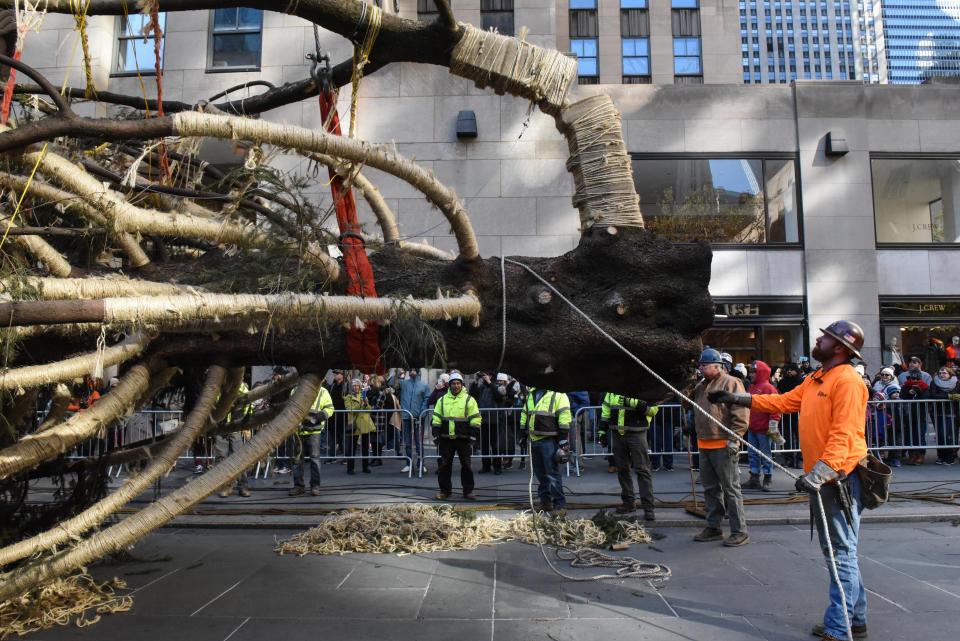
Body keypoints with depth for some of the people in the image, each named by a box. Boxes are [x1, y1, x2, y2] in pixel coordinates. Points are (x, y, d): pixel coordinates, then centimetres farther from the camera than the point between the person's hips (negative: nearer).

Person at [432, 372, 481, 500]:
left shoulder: (469, 400, 2)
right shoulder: (442, 400, 10)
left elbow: (475, 420, 1)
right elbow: (436, 419, 12)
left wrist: (472, 437, -6)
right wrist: (436, 435, 4)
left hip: (463, 438, -2)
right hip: (446, 439, 2)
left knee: (466, 464, 3)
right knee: (444, 465, 5)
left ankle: (468, 491, 12)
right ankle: (445, 490, 16)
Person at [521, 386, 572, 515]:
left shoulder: (558, 394, -9)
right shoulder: (531, 393, 15)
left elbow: (564, 416, -11)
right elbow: (525, 413, 25)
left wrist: (563, 440, -13)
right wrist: (523, 433, 21)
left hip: (549, 440, -7)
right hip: (533, 440, 7)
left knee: (552, 473, -6)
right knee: (540, 473, 13)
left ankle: (560, 505, 3)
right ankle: (545, 502, 24)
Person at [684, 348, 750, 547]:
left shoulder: (731, 383, -7)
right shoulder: (700, 386, 16)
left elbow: (740, 414, -13)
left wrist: (734, 439, -17)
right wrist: (691, 425, 20)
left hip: (723, 445, -8)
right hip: (704, 445, 8)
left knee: (730, 488, -3)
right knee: (710, 488, 13)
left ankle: (740, 532, 4)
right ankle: (713, 528, 23)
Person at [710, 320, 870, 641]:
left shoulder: (848, 381, -15)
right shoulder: (814, 380, 16)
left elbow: (843, 435, -23)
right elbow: (784, 401, 23)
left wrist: (820, 472, -31)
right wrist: (738, 399, 20)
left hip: (841, 476, -10)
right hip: (823, 478, 10)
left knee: (841, 552, -4)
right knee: (835, 550, 16)